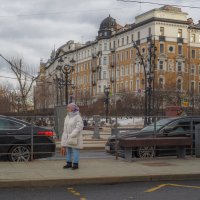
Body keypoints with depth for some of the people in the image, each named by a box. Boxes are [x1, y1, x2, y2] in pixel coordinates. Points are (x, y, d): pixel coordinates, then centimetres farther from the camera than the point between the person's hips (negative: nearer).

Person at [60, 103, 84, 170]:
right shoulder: (67, 117, 10)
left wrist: (72, 135, -25)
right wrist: (65, 136, 7)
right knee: (68, 150, 7)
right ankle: (69, 163, 14)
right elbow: (65, 128, 13)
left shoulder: (78, 117, -12)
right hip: (68, 137, 7)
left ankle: (75, 164, 3)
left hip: (75, 137, -7)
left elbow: (79, 127, -20)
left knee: (75, 150, -3)